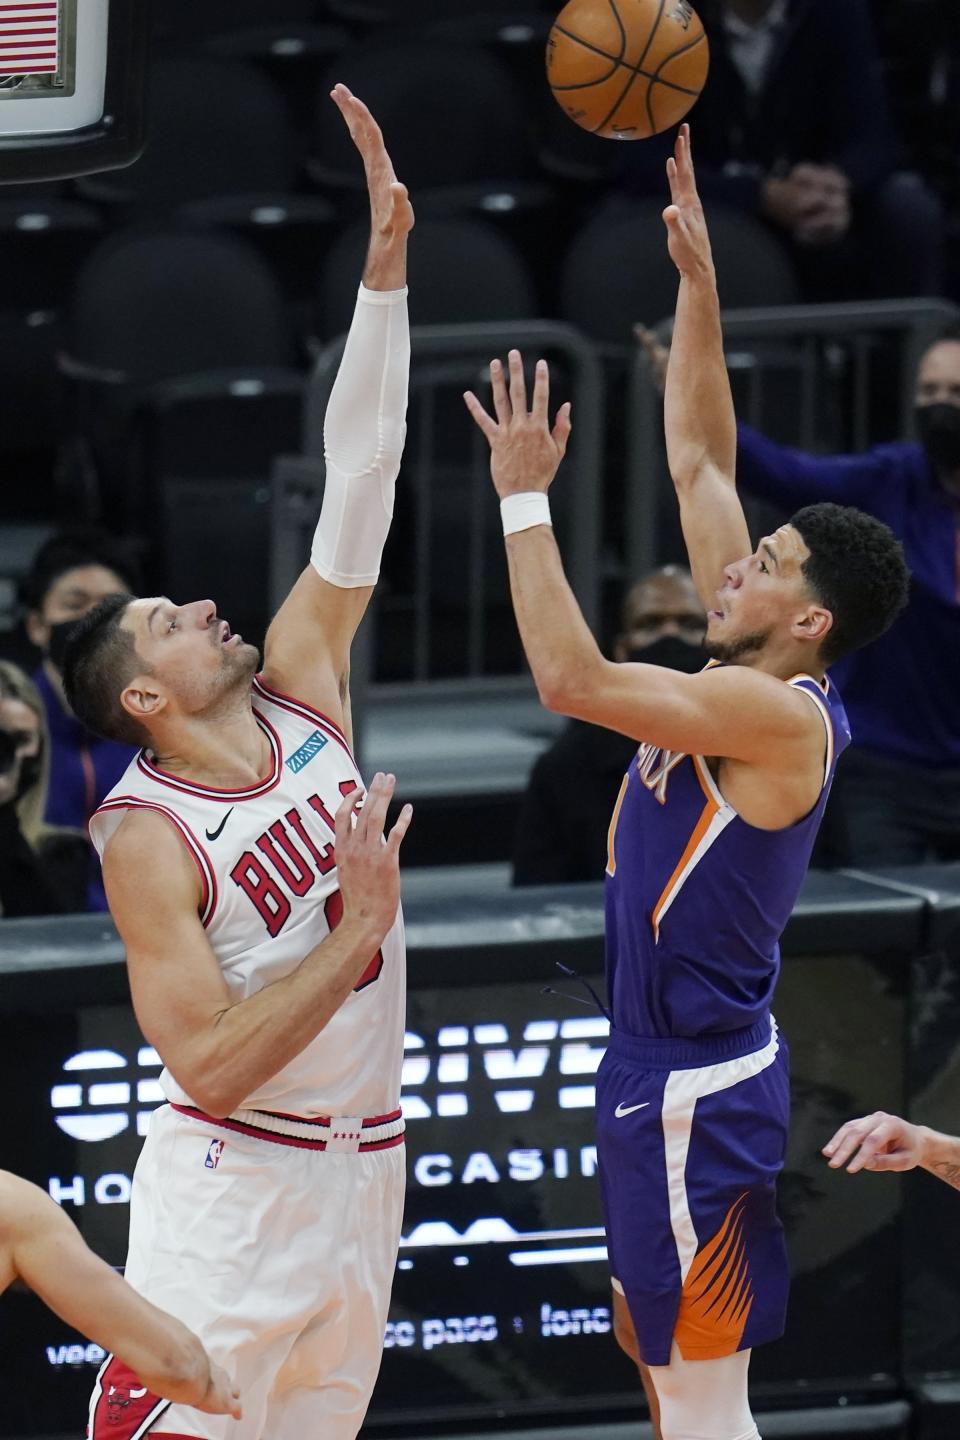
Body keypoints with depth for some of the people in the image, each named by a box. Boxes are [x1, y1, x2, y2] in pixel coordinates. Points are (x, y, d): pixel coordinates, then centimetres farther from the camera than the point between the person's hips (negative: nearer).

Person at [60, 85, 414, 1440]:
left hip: (364, 1170, 7)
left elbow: (360, 486, -2)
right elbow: (209, 1064, -21)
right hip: (232, 1191, -7)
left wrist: (385, 272, -8)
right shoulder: (147, 839, -14)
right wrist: (359, 927, -19)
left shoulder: (299, 695, 3)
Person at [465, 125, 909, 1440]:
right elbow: (698, 456, 11)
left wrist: (525, 497, -25)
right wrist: (697, 280, 6)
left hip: (698, 1084, -10)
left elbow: (572, 678, -30)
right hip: (662, 1065, 10)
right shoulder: (746, 676, 5)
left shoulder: (782, 715, -21)